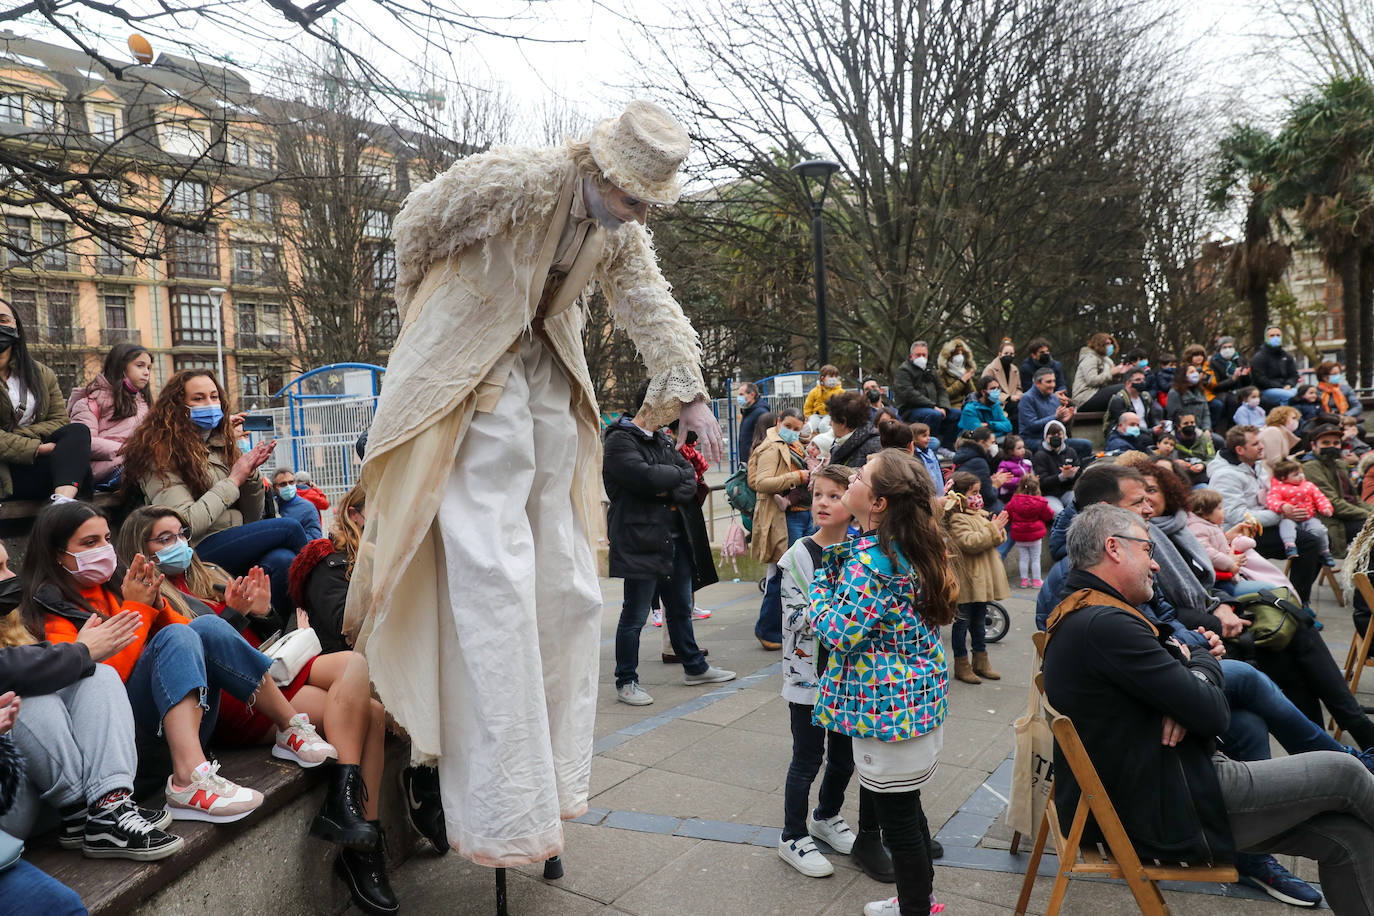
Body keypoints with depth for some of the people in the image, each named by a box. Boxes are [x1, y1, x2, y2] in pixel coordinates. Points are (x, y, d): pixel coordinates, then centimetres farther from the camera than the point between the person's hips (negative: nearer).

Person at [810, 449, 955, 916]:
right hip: (922, 698, 10)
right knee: (907, 807, 25)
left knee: (897, 818, 7)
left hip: (888, 707, -10)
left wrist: (820, 582, -9)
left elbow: (838, 633, -22)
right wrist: (837, 564, 5)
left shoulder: (871, 559, -25)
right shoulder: (913, 546, 3)